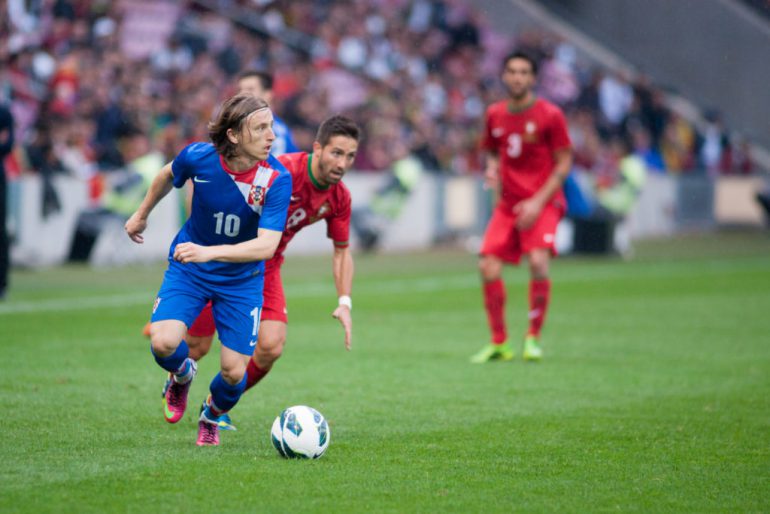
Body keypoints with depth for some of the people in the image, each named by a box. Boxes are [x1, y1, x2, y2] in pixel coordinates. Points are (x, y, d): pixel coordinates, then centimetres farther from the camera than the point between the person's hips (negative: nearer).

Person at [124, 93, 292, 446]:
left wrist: (209, 252, -45)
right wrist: (142, 214, 22)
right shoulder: (198, 157, -20)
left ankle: (211, 418, 33)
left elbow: (267, 245, -33)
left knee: (234, 371, -4)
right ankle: (182, 376, 16)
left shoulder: (277, 179, -25)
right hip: (188, 270, 0)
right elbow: (168, 175, 6)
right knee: (164, 343, -23)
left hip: (242, 279, 0)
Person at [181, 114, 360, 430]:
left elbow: (342, 250, 6)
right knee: (197, 346, 2)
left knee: (271, 347, -11)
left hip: (266, 268, 5)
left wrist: (344, 303, -5)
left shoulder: (339, 198, -9)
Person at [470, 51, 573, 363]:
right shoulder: (495, 115, 8)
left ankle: (533, 338, -9)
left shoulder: (550, 115, -7)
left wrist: (538, 202, -14)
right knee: (488, 267, -9)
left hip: (543, 203, -4)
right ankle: (499, 343, 6)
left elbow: (564, 163, -5)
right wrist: (492, 169, -2)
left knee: (538, 261, -26)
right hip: (508, 204, 5)